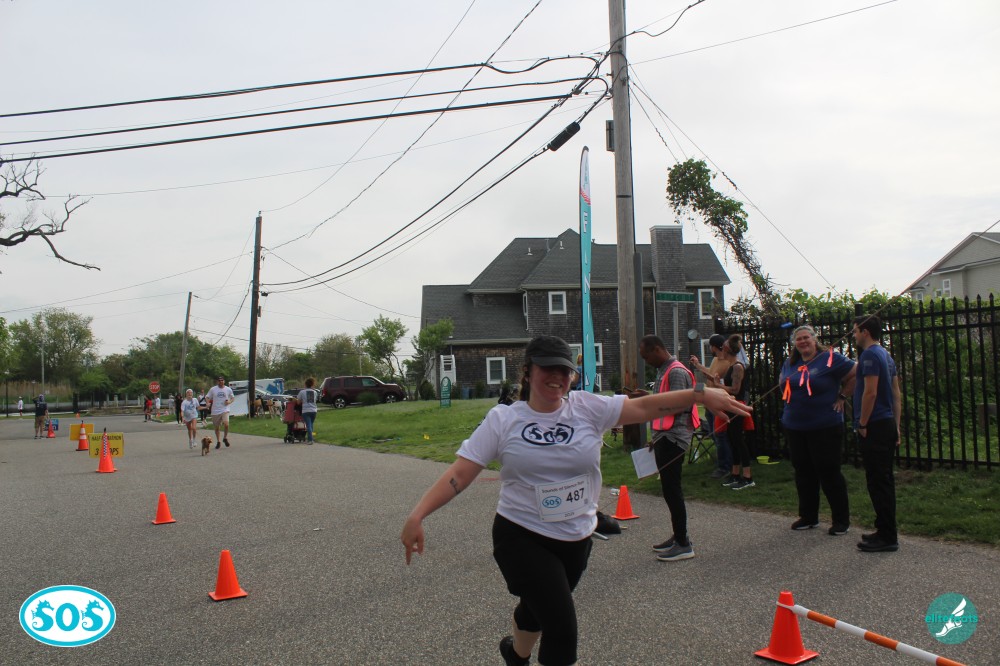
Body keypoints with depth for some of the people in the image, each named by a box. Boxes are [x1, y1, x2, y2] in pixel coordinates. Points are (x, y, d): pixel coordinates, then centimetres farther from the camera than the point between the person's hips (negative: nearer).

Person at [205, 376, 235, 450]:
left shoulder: (228, 389, 4)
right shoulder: (213, 389, 2)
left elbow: (233, 398, 16)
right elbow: (207, 397, 8)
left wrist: (229, 402, -5)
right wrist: (208, 403, -13)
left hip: (225, 410, -1)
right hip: (215, 411, 1)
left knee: (226, 424, -22)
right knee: (217, 427, 10)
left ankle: (225, 438, 3)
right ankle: (218, 441, 27)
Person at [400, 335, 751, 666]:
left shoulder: (588, 407, -5)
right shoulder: (502, 419, -10)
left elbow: (642, 407, -13)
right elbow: (459, 473, -12)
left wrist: (700, 394, -25)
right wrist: (417, 515, -21)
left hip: (576, 539, 4)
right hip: (521, 538, -3)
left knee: (539, 609, 24)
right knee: (562, 630, -13)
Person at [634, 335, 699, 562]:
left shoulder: (676, 372, -14)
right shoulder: (664, 371, 17)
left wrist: (648, 398, -21)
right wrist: (656, 437, 23)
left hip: (674, 437, -10)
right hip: (665, 437, 10)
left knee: (672, 489, -8)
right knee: (669, 488, 14)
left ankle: (683, 545, -2)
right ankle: (678, 537, 22)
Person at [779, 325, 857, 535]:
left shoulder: (830, 358, -8)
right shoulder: (790, 363, 11)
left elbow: (855, 374, -8)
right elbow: (783, 382, 29)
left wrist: (842, 397, -7)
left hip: (825, 428, -6)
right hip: (794, 428, 6)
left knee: (829, 472, -3)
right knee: (803, 472, 12)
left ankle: (841, 520, 9)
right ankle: (808, 517, 24)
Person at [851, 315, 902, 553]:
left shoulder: (870, 355, -14)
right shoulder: (886, 356, 16)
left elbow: (870, 392, -21)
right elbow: (897, 395, 18)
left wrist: (862, 424, -14)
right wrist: (896, 426, 19)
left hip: (874, 427, -10)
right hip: (888, 425, 10)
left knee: (878, 482, -5)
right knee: (885, 480, 14)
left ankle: (887, 537, -1)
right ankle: (885, 531, 22)